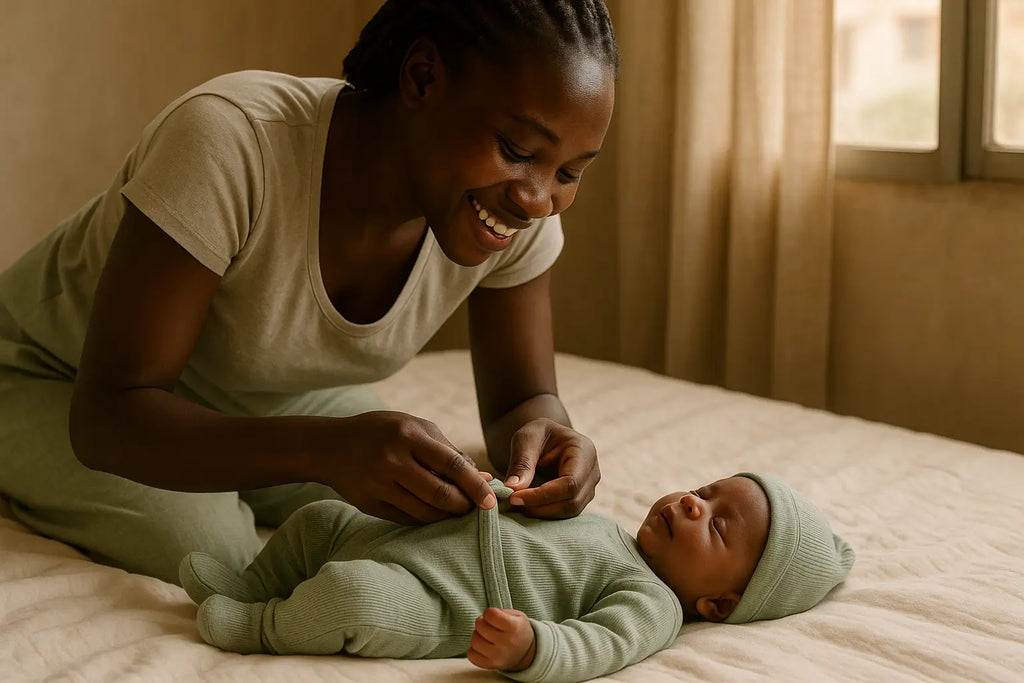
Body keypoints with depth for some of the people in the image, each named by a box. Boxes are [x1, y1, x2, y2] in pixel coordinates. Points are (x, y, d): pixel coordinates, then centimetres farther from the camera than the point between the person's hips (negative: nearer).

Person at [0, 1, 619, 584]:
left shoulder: (522, 206, -22)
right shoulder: (229, 139, -39)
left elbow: (521, 400, -10)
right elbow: (108, 416, -37)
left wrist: (538, 431, -37)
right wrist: (327, 448, -54)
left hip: (270, 393, 5)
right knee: (211, 553, -27)